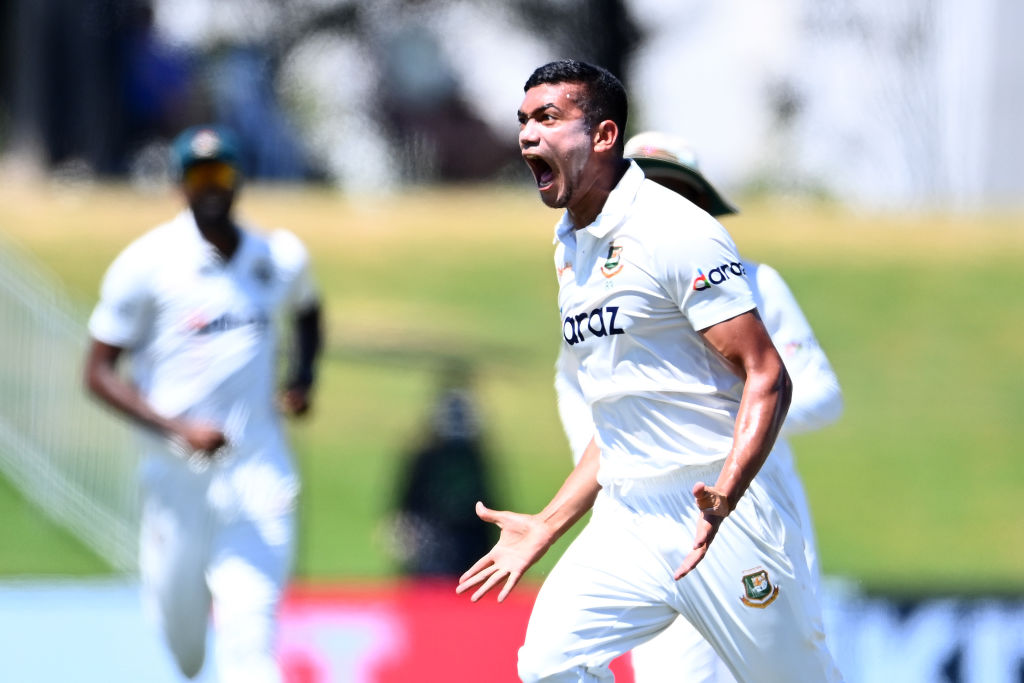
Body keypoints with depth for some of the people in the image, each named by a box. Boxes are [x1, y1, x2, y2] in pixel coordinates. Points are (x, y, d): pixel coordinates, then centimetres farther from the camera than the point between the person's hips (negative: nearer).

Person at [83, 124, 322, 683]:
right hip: (175, 468, -1)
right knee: (180, 624, 13)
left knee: (250, 625, -12)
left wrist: (303, 377, 6)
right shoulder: (147, 263, -9)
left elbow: (306, 311, 27)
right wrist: (179, 428, -21)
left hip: (258, 471, 1)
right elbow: (98, 374, -9)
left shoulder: (282, 257, 3)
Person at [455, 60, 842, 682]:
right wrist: (543, 529, 21)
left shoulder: (677, 233, -11)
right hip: (626, 526, 7)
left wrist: (723, 497, -30)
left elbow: (768, 377, -16)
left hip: (722, 515, -7)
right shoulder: (570, 249, 15)